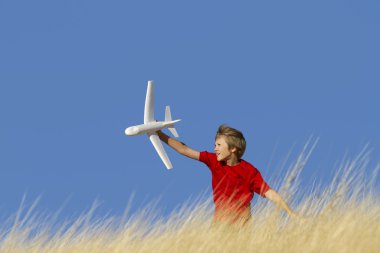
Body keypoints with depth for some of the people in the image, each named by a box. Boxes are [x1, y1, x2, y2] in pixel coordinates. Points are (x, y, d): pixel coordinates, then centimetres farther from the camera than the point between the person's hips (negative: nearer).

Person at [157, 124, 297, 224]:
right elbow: (185, 150, 3)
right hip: (220, 221, 3)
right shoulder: (213, 161, 0)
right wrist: (160, 134, 1)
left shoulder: (249, 171, -9)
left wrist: (291, 213, -18)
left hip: (241, 223, -3)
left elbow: (269, 193, -11)